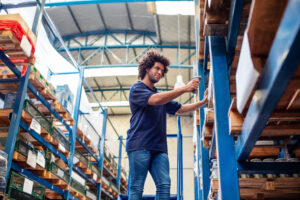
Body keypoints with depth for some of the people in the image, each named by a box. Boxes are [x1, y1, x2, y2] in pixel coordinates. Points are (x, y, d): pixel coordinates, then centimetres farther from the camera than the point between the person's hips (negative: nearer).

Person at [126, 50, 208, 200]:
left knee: (164, 185, -8)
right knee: (136, 187, -8)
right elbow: (155, 100, -14)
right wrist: (184, 89, -14)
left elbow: (180, 109, 24)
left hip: (159, 148, 6)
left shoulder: (162, 96, 27)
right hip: (139, 145, -6)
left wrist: (203, 102, 12)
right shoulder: (137, 89, 4)